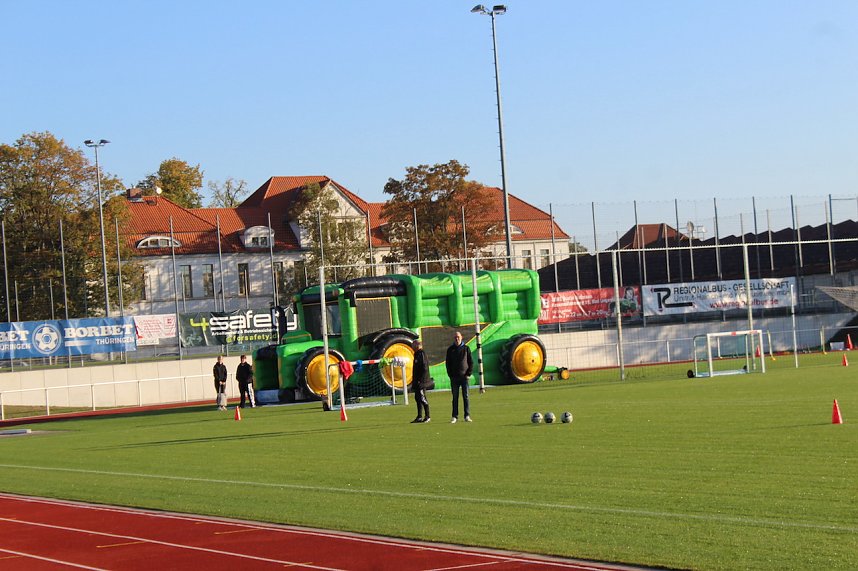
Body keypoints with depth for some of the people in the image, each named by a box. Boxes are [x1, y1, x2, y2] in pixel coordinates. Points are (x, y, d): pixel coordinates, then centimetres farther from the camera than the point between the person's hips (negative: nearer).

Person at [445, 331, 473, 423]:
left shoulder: (466, 348, 5)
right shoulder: (450, 349, 7)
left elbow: (471, 362, 6)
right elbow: (448, 363, 8)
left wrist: (468, 374, -4)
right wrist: (450, 375, -2)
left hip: (464, 376, -1)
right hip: (454, 377, 1)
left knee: (466, 396, -2)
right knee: (455, 397, 3)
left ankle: (467, 416, 1)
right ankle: (455, 416, 5)